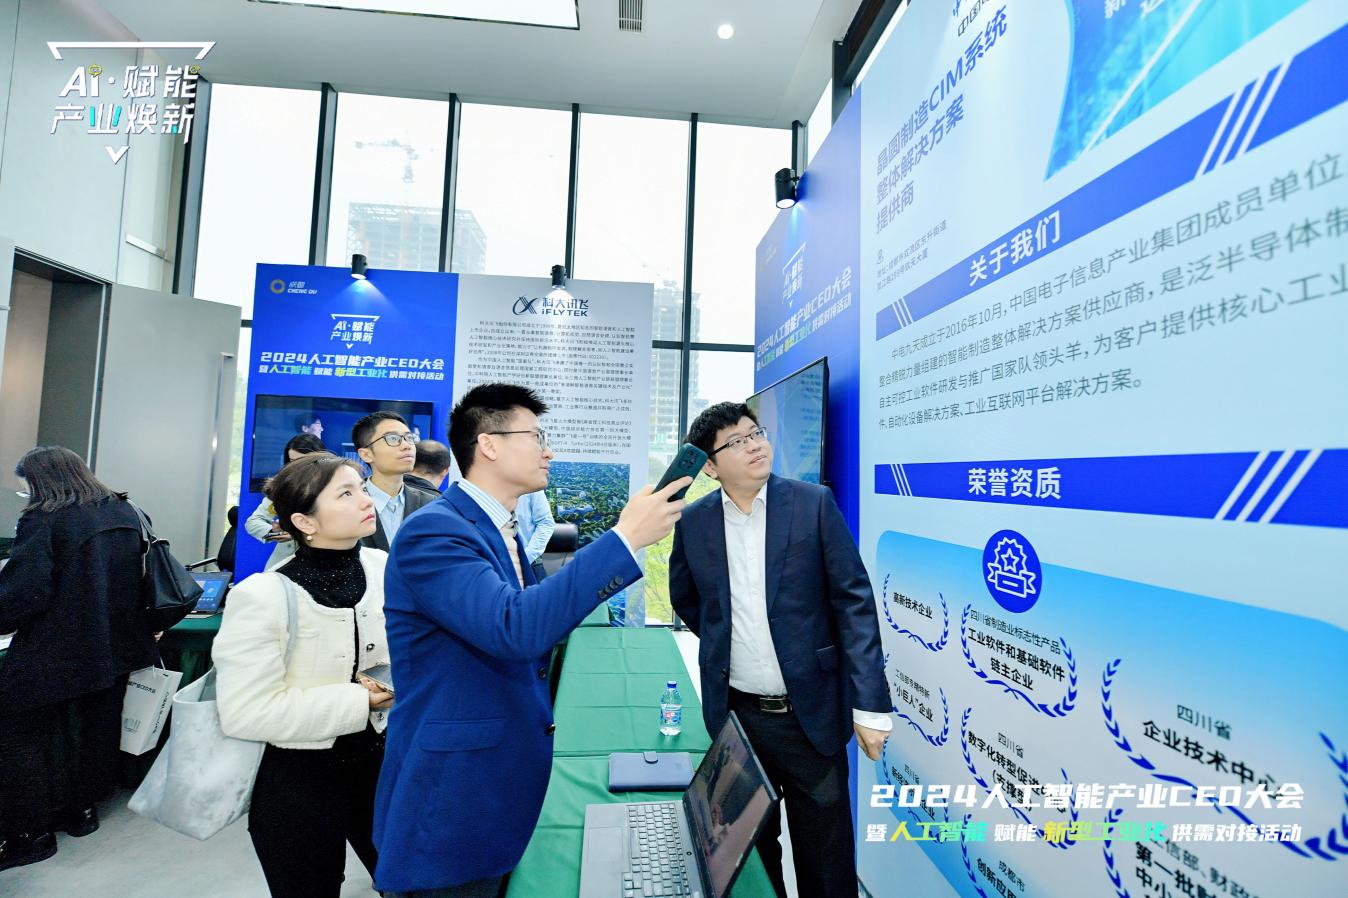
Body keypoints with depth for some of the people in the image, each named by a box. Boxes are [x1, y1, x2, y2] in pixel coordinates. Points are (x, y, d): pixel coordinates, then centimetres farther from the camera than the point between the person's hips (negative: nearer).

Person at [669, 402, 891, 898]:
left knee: (825, 855, 13)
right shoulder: (694, 522, -3)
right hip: (733, 710, 2)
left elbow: (853, 601, -9)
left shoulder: (814, 503, -9)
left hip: (810, 711, -2)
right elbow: (683, 596, 15)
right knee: (749, 840, 20)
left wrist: (869, 705, -12)